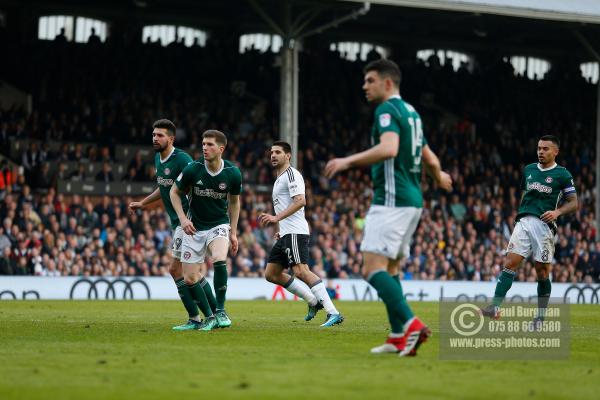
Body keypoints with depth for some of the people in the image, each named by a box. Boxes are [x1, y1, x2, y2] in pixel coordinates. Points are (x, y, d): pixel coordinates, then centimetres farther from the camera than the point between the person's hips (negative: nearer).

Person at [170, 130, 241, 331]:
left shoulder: (233, 173, -12)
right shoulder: (192, 169, -15)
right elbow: (175, 192, 1)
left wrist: (233, 232, 6)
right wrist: (183, 218, -11)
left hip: (219, 224, -1)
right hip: (194, 227, 1)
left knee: (219, 260, -31)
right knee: (190, 278, -3)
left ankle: (220, 311, -19)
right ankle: (209, 317, 16)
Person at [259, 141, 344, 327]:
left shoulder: (291, 174, -7)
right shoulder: (280, 179, 25)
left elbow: (300, 201, -20)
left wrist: (276, 218, -24)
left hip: (295, 233, -11)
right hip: (286, 235, 11)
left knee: (301, 271, -23)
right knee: (271, 274, 10)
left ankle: (333, 313, -28)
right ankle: (314, 301, 12)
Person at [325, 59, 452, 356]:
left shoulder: (387, 110, -10)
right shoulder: (410, 112, 19)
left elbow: (389, 148, -28)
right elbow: (429, 157, 28)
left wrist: (348, 161, -28)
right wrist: (440, 178, 48)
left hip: (392, 200, -10)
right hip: (412, 199, 10)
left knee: (373, 268, -14)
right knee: (387, 269, 14)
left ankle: (410, 325, -26)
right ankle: (398, 337, 10)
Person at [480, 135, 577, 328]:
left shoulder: (562, 174, 2)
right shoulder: (528, 170, 16)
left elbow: (573, 203, 3)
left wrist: (557, 212, -14)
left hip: (544, 224, -4)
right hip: (524, 221, 4)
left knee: (542, 272, 1)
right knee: (510, 263, -11)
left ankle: (540, 317, 13)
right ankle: (495, 307, -18)